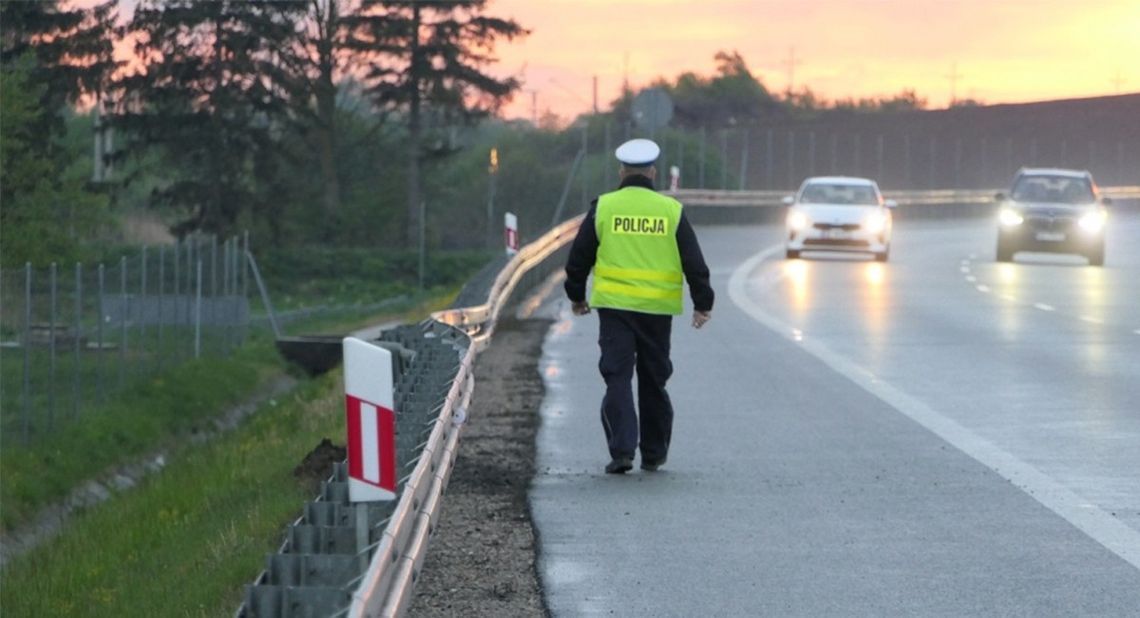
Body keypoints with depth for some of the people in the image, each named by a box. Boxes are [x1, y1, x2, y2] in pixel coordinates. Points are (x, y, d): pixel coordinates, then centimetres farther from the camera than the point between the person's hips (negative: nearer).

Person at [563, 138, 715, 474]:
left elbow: (579, 256, 5)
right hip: (657, 309, 1)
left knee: (617, 378, 0)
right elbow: (694, 261, 2)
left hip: (614, 306, -1)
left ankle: (622, 450, -13)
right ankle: (653, 454, 19)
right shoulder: (671, 210, 1)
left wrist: (576, 296, 19)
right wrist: (703, 303, 10)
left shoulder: (603, 207, -1)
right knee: (653, 380, 13)